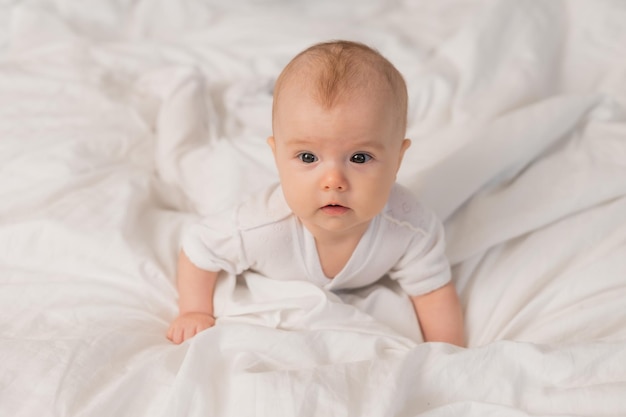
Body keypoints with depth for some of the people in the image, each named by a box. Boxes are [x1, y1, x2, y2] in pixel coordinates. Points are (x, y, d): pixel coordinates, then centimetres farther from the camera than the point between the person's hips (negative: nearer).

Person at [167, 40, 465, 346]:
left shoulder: (411, 229, -41)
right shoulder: (260, 228, -46)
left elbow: (434, 292, -24)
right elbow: (197, 249, -26)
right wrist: (195, 312, -26)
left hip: (364, 291, 1)